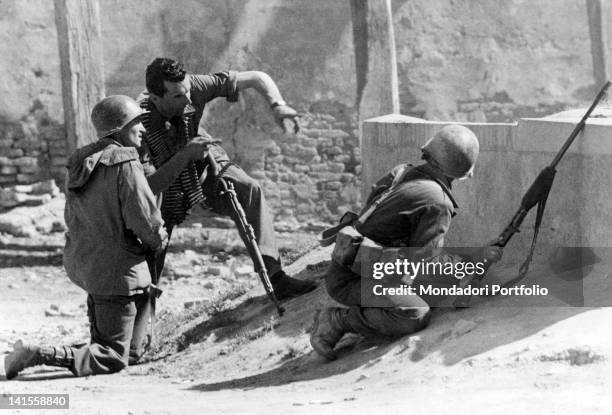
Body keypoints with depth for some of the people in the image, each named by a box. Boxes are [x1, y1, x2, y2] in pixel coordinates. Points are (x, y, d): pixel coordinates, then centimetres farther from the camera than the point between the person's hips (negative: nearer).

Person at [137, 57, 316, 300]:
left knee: (248, 190, -23)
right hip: (166, 179, -2)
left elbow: (256, 78, -18)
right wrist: (183, 156, -51)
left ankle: (273, 275, -31)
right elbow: (148, 186, -43)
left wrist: (277, 105, -36)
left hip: (204, 164, 2)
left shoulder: (194, 87, -27)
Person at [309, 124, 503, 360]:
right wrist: (474, 261, -9)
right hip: (352, 279, -9)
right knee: (416, 315, -27)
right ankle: (337, 321, -14)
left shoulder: (401, 173, 7)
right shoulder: (437, 204, -18)